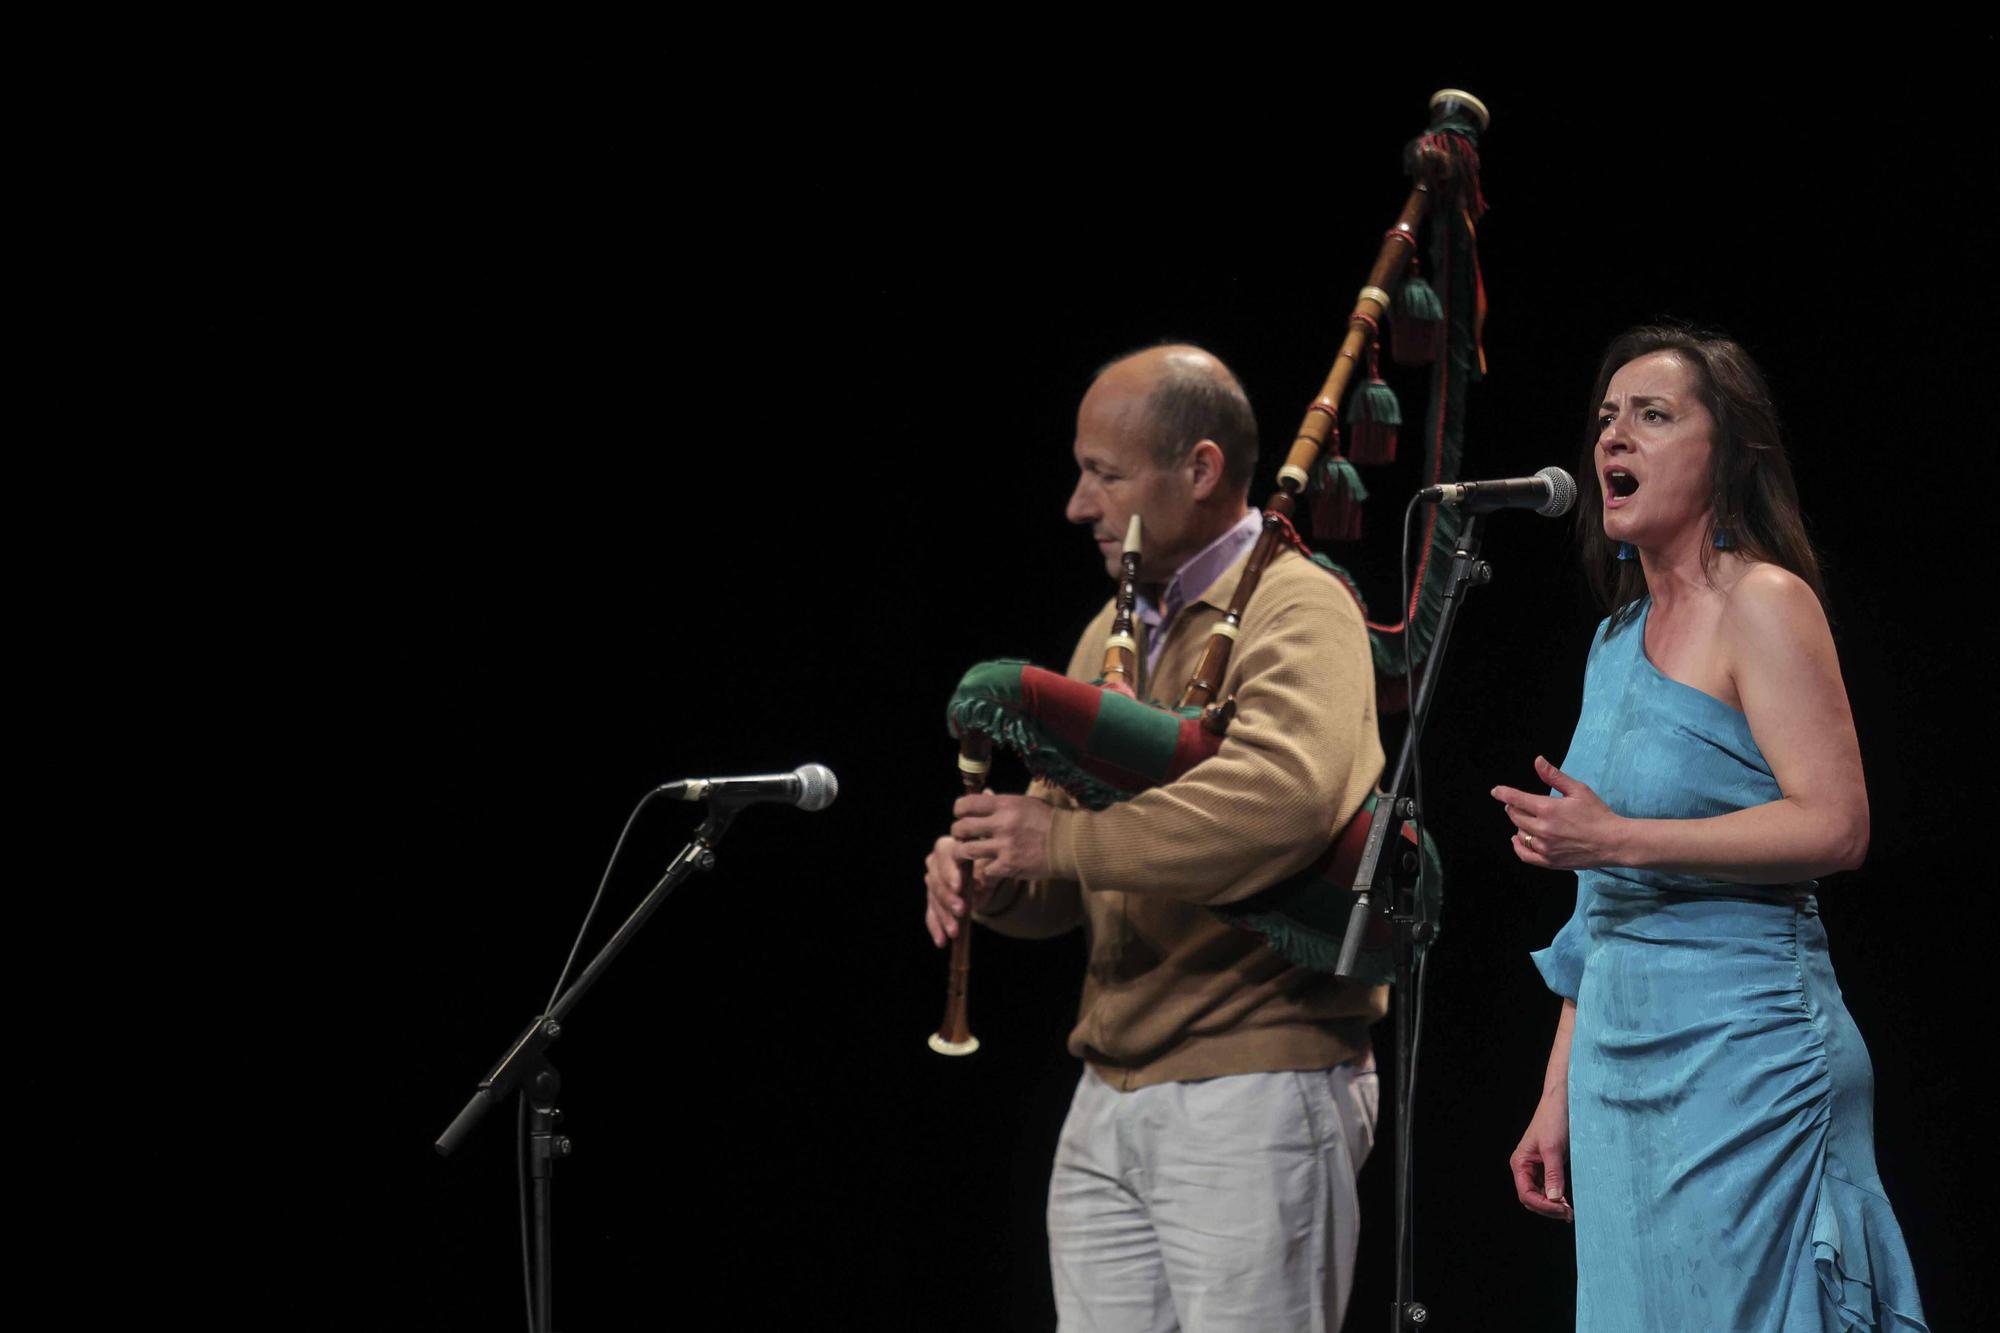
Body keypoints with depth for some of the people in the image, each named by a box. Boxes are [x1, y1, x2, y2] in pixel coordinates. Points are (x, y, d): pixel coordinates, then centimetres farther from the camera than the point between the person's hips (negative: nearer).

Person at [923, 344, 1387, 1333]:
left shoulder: (1295, 611, -9)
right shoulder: (1113, 634, 18)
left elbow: (1286, 798, -30)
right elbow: (1065, 883, 21)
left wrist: (1064, 839, -23)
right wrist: (991, 872, -4)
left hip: (1257, 1092, -8)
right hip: (1109, 1102, 8)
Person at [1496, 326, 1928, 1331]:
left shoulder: (1763, 605, -7)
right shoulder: (1621, 638, 17)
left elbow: (1836, 825, -17)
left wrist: (1621, 839, -21)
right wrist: (1559, 1098, 17)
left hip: (1740, 1039, -8)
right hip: (1619, 1052, 8)